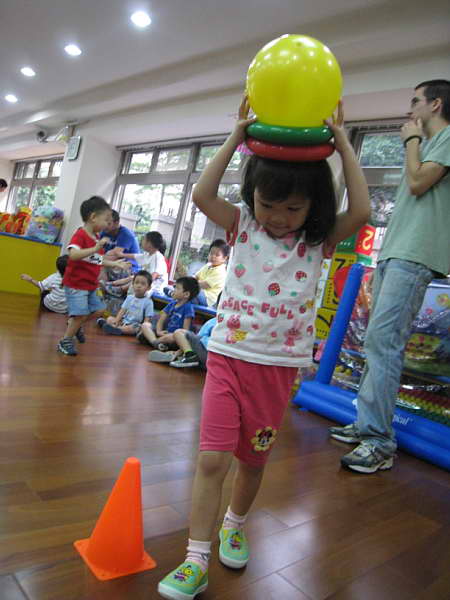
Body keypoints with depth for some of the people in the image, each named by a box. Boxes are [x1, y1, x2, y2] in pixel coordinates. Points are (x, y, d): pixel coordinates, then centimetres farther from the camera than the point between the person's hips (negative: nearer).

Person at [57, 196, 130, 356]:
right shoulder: (80, 235, -18)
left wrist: (116, 264, 17)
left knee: (98, 309, 15)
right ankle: (66, 341, 9)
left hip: (90, 285, 9)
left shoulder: (97, 238, 10)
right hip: (76, 284, -9)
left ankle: (74, 324, 34)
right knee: (81, 313, -8)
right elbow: (73, 254, -35)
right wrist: (95, 248, -42)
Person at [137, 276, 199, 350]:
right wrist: (159, 331, -6)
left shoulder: (188, 307, -9)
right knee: (145, 325, -3)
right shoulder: (172, 304, 13)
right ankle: (155, 342, -28)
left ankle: (150, 337, -22)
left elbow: (186, 329, -12)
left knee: (172, 337, -41)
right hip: (165, 333, 8)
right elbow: (161, 320, 11)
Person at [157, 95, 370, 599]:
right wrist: (236, 137, -8)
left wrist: (344, 146, -9)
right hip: (227, 356, 0)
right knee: (212, 458, -4)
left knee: (253, 459, 15)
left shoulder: (320, 242, 0)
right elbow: (202, 195, -11)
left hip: (279, 366, 1)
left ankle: (233, 526, 44)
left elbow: (360, 212, -15)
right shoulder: (242, 226, 2)